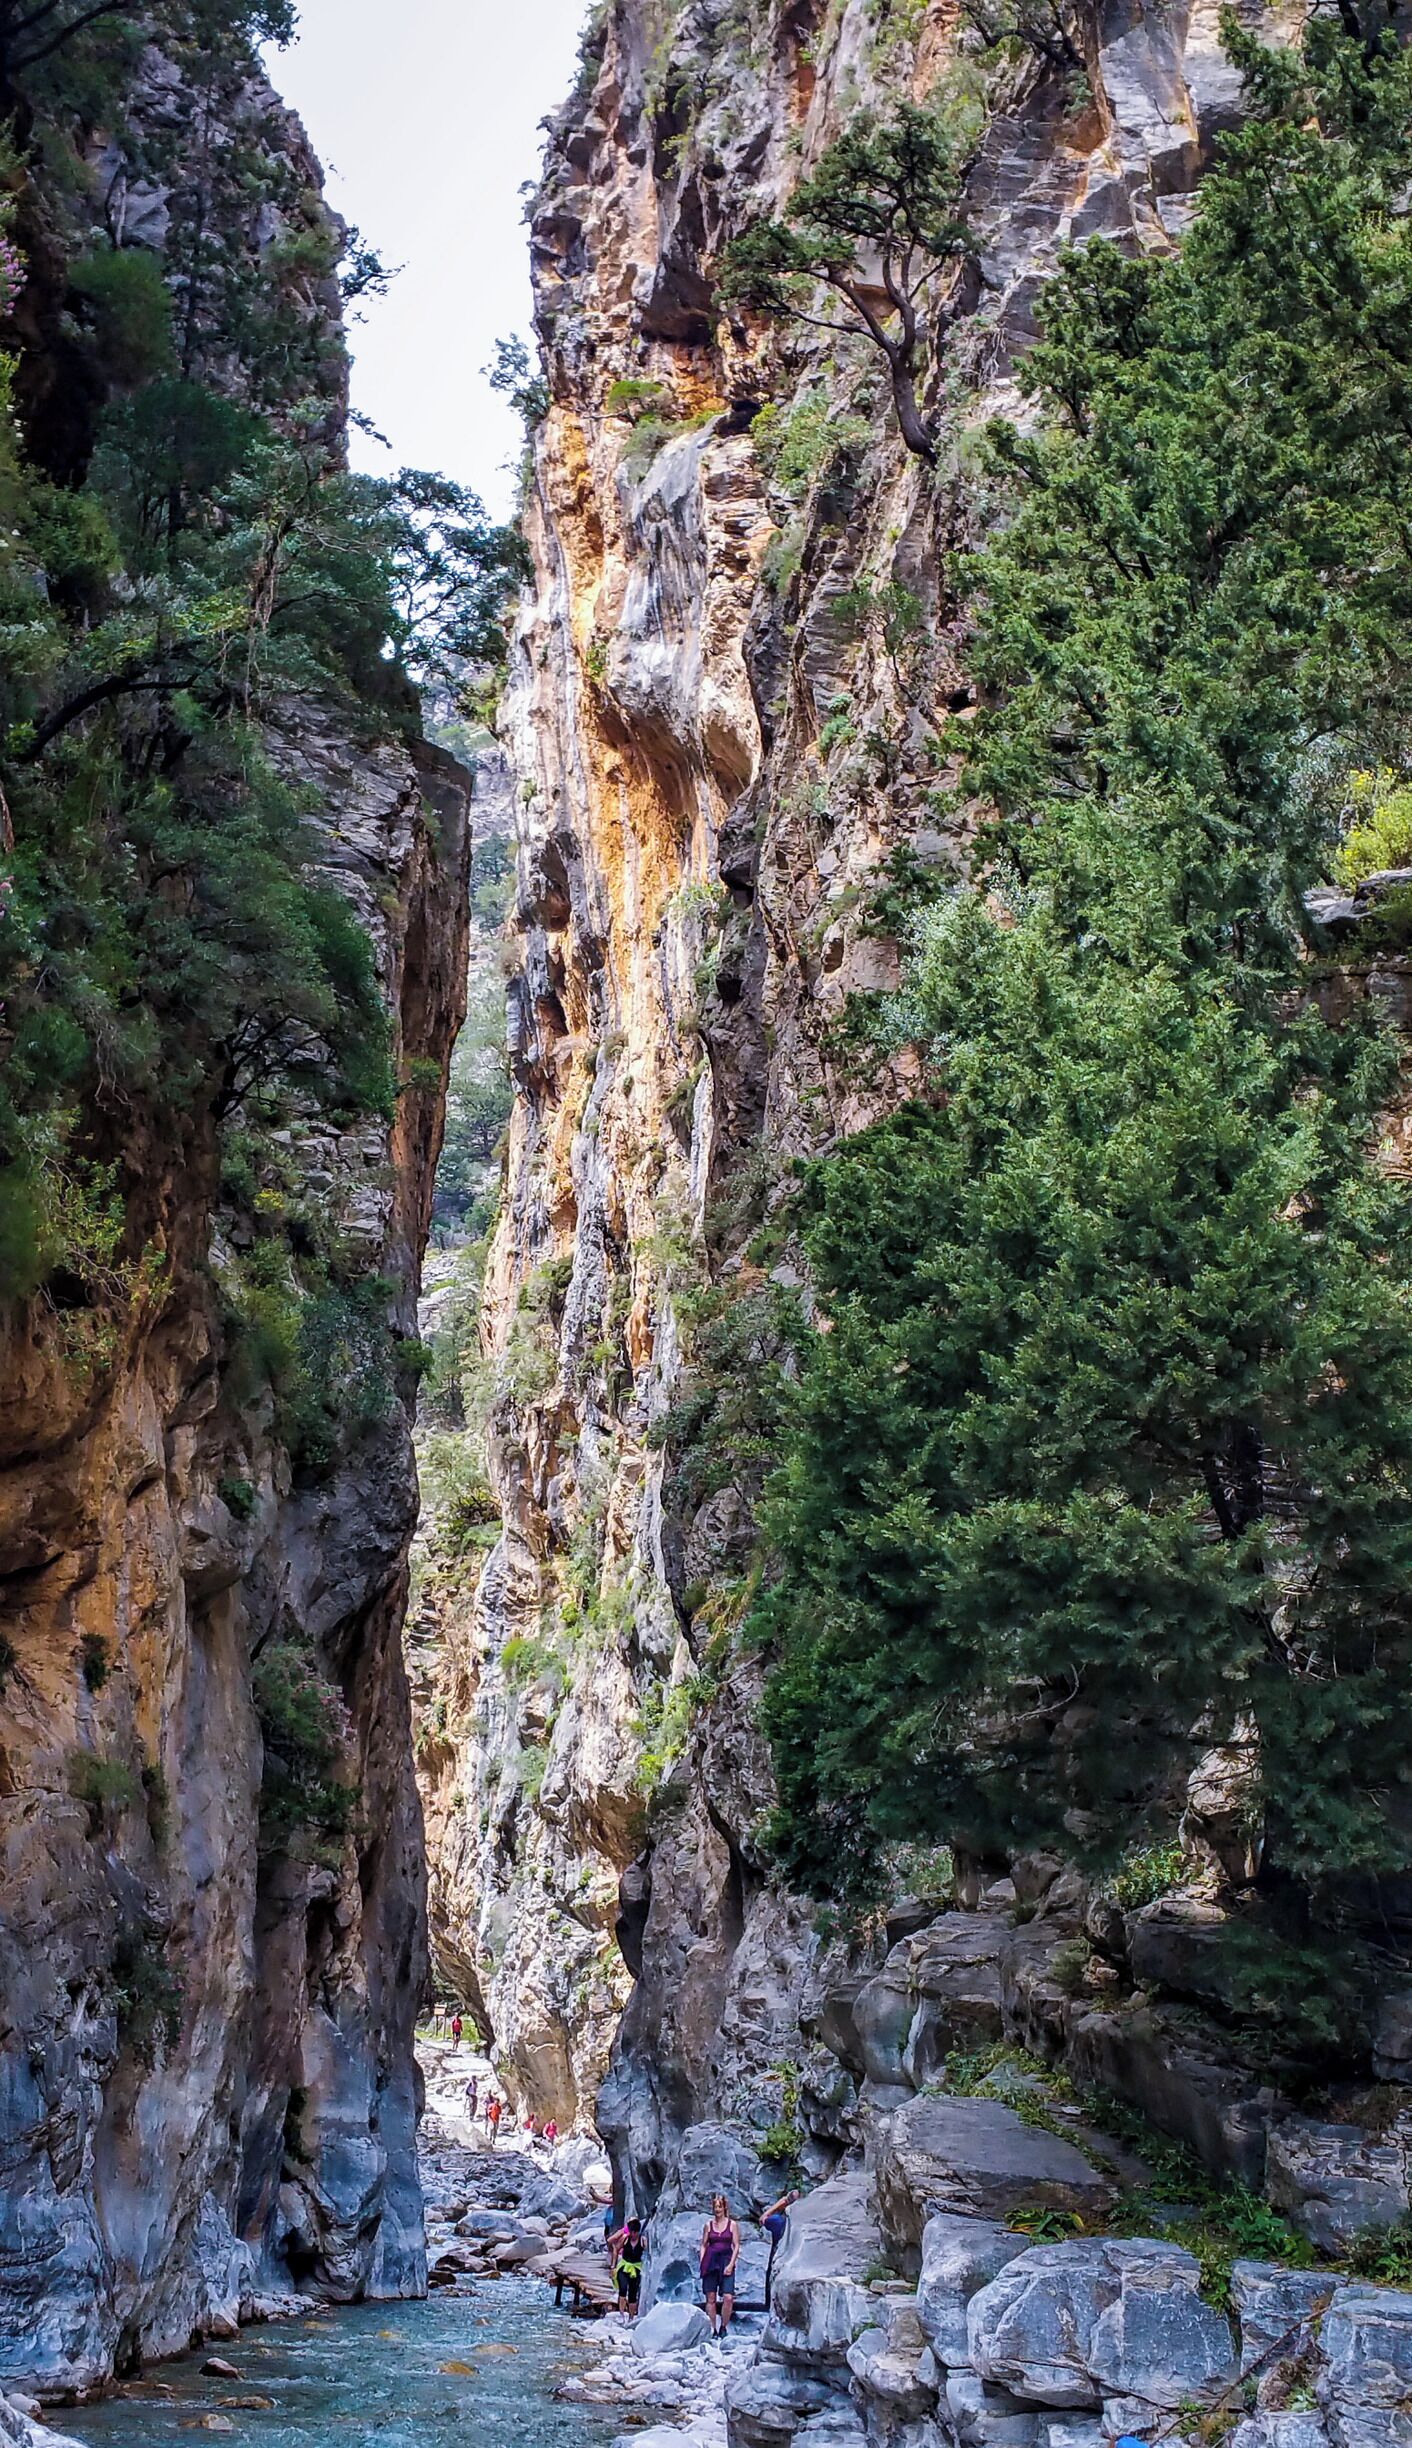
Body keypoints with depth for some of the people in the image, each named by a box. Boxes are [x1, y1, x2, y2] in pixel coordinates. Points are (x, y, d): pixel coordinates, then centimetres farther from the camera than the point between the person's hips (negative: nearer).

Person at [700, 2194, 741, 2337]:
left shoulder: (732, 2224, 4)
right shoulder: (708, 2224, 10)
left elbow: (736, 2246, 2)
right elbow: (703, 2245, 11)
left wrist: (731, 2264, -8)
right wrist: (702, 2263, 0)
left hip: (726, 2261, -2)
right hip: (710, 2262, 2)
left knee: (728, 2297, -14)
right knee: (710, 2298, 1)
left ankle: (723, 2327, 1)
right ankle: (713, 2329, 10)